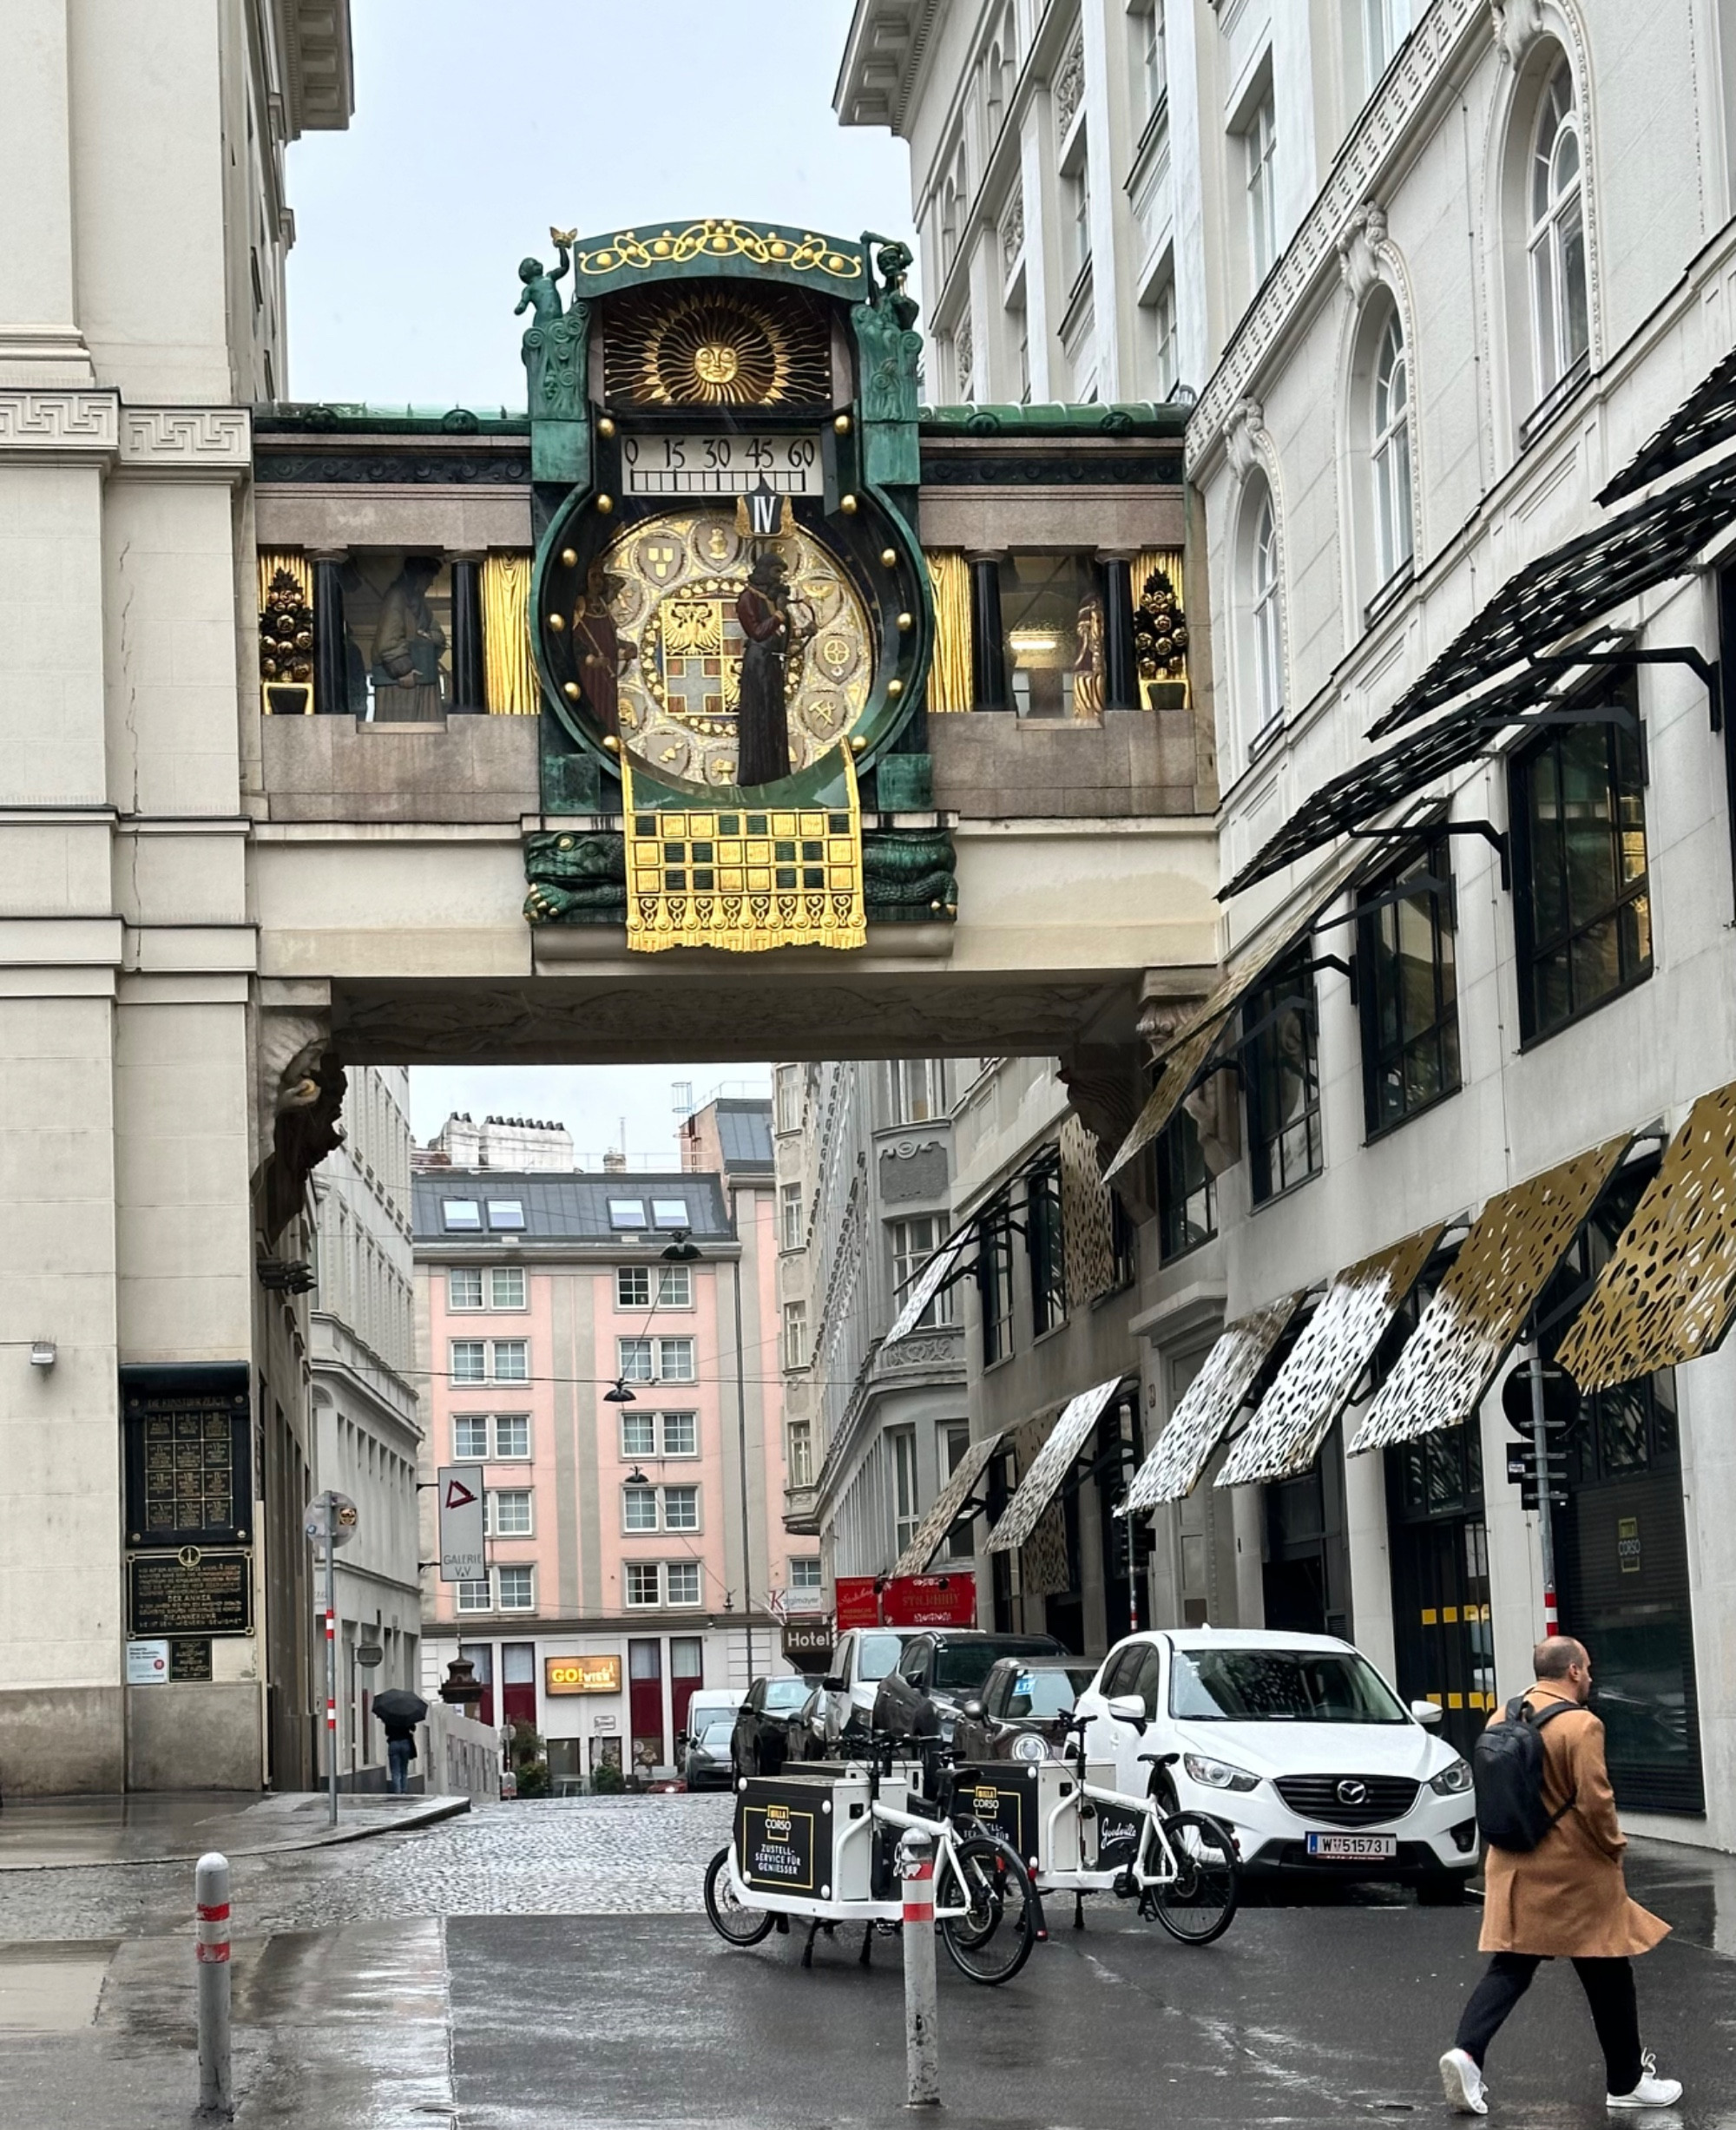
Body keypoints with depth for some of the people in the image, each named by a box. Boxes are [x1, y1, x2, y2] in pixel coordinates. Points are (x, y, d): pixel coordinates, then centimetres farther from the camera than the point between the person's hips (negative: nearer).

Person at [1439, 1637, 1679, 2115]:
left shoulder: (1503, 1718, 6)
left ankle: (1467, 2052, -13)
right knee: (1608, 1974, 8)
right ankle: (1626, 2082, 18)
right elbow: (1595, 1801, -19)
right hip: (1574, 1873, -6)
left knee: (1509, 1967, 8)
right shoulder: (1581, 1725, -16)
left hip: (1514, 1867, 6)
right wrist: (1614, 1846, -3)